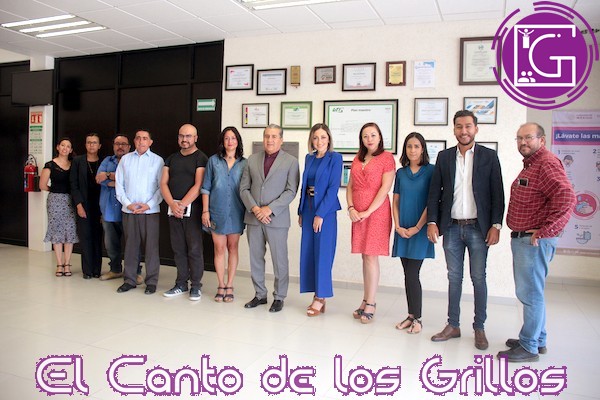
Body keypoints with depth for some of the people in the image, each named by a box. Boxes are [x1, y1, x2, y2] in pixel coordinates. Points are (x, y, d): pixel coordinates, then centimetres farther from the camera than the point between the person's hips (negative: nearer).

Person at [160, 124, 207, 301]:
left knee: (194, 249, -2)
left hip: (192, 208, -5)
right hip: (173, 208, 5)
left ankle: (196, 286, 8)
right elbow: (163, 183, 7)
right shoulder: (171, 158, 15)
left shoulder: (201, 158, -2)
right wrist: (172, 204, -8)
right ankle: (181, 284, 20)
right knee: (178, 249, 9)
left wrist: (182, 205, -15)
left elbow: (198, 185, -11)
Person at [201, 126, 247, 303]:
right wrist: (205, 211, -2)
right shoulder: (213, 161, 3)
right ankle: (221, 286, 15)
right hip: (217, 211, 0)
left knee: (233, 248, 7)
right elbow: (206, 187, 4)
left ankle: (229, 286, 17)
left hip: (236, 212, 0)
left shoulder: (244, 163, 3)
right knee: (219, 249, 4)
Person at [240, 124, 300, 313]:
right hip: (253, 218, 4)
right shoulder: (252, 159, 11)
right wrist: (254, 208, -8)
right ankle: (260, 294, 25)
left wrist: (270, 208, -15)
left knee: (279, 260, 3)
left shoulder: (291, 161, 0)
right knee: (255, 258, 11)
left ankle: (279, 297, 18)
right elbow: (244, 188, 7)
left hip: (276, 219, -3)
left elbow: (291, 191, -7)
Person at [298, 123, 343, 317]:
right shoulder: (309, 158, 12)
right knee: (308, 253, 8)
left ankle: (320, 298, 7)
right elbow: (304, 185, 15)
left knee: (322, 253, -2)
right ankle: (318, 295, 19)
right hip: (308, 209, 7)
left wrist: (320, 214, -17)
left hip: (325, 210, -7)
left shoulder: (335, 158, -7)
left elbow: (333, 187, -13)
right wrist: (301, 211, 10)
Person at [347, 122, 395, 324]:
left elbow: (385, 188, -10)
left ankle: (370, 304, 2)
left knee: (371, 256, -6)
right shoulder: (357, 159, 16)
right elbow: (350, 186, 14)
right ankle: (367, 301, 15)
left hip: (376, 212, -5)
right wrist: (351, 208, -1)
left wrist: (368, 211, -13)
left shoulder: (386, 158, -2)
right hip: (358, 214, 5)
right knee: (365, 256, 8)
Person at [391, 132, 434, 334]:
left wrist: (416, 228, -9)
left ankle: (417, 318, 7)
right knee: (408, 274, 8)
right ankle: (411, 315, 18)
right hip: (402, 230, 4)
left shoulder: (430, 171, -2)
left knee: (412, 274, -6)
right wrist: (398, 226, -1)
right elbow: (395, 202, 10)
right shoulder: (401, 173, 10)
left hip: (419, 230, -4)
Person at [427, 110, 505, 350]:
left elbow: (497, 194, -1)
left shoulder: (489, 156, 1)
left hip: (478, 228, -2)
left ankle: (479, 328, 19)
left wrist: (496, 225, -7)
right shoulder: (444, 157, 7)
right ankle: (453, 326, 21)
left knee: (478, 278, 6)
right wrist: (432, 222, -3)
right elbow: (435, 192, 6)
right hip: (452, 228, 2)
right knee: (454, 278, 10)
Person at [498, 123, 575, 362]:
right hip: (522, 238, 10)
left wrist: (545, 231, -24)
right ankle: (537, 339, 31)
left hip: (535, 241, -10)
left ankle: (529, 347, 9)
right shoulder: (530, 165, 18)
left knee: (530, 293, -2)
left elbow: (566, 197, -29)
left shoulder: (547, 163, -15)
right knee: (531, 291, 18)